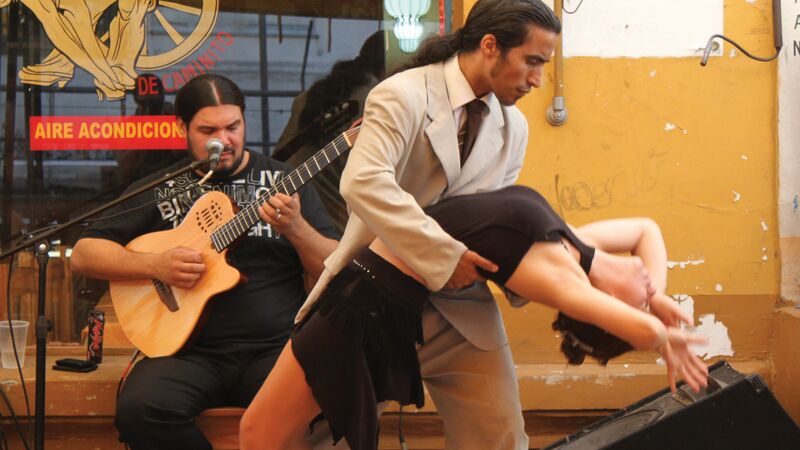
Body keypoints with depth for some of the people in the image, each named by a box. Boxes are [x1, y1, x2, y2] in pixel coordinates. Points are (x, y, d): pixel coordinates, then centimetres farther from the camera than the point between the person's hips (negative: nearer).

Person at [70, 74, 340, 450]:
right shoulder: (161, 189, 12)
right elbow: (83, 254, 9)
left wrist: (296, 228, -15)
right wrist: (155, 266, -7)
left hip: (276, 348, -1)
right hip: (190, 349, 1)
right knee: (140, 410, -30)